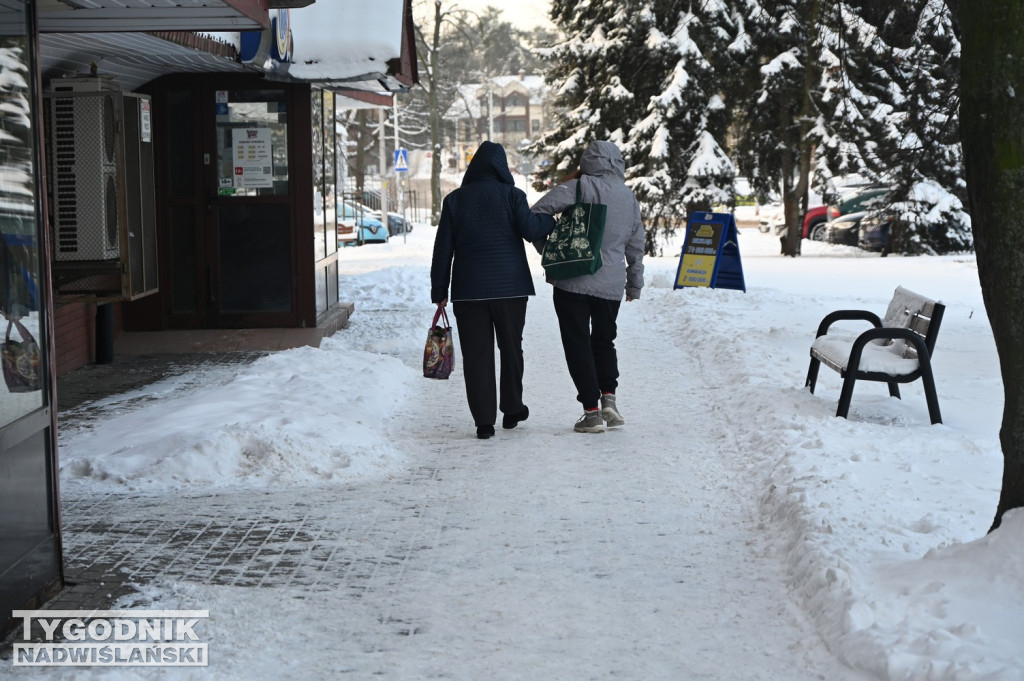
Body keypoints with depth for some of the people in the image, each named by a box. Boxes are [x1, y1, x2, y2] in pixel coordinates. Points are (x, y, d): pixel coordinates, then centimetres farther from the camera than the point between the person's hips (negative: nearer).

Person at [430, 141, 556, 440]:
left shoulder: (455, 200, 5)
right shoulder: (511, 194, -1)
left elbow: (443, 249, 4)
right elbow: (530, 230, -14)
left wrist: (439, 291, 8)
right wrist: (551, 220, 7)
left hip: (468, 288, 1)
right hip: (510, 286, -1)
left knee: (476, 354, 2)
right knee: (511, 348, 15)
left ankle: (484, 421, 0)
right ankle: (512, 410, 24)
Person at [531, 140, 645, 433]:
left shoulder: (581, 187, -8)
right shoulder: (630, 197, 8)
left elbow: (538, 212, -16)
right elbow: (636, 246, 16)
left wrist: (549, 249, -1)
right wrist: (635, 284, 27)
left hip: (573, 281, -4)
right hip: (611, 285, 4)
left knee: (578, 344, 3)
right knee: (604, 341, 21)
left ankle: (591, 410, -1)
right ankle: (608, 396, 3)